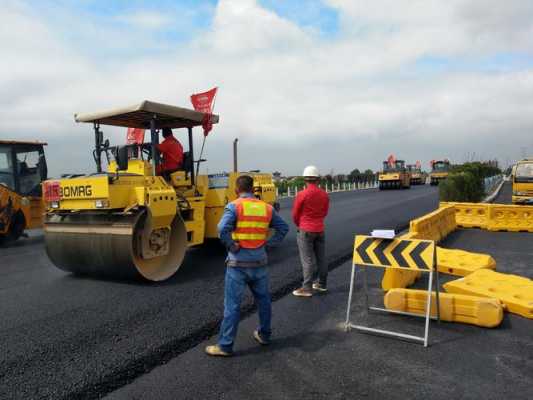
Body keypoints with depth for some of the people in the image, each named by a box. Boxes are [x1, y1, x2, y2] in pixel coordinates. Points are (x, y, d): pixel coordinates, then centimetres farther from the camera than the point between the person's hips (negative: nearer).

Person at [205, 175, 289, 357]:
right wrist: (268, 243, 6)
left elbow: (223, 229, -24)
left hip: (238, 263, -4)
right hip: (259, 262, 4)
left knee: (232, 305, 2)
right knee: (263, 300, 20)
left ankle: (225, 345, 10)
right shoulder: (267, 208, 5)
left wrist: (232, 246, -11)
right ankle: (264, 335, 35)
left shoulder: (234, 206, -9)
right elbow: (283, 228, 9)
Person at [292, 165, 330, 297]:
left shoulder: (302, 195, -15)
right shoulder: (324, 194, 0)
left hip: (306, 231, -5)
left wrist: (299, 225, 14)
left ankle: (307, 288, 3)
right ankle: (322, 284, 25)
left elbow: (295, 214, -5)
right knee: (321, 258, 14)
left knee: (307, 260, -2)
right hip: (320, 230, 5)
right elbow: (325, 213, 11)